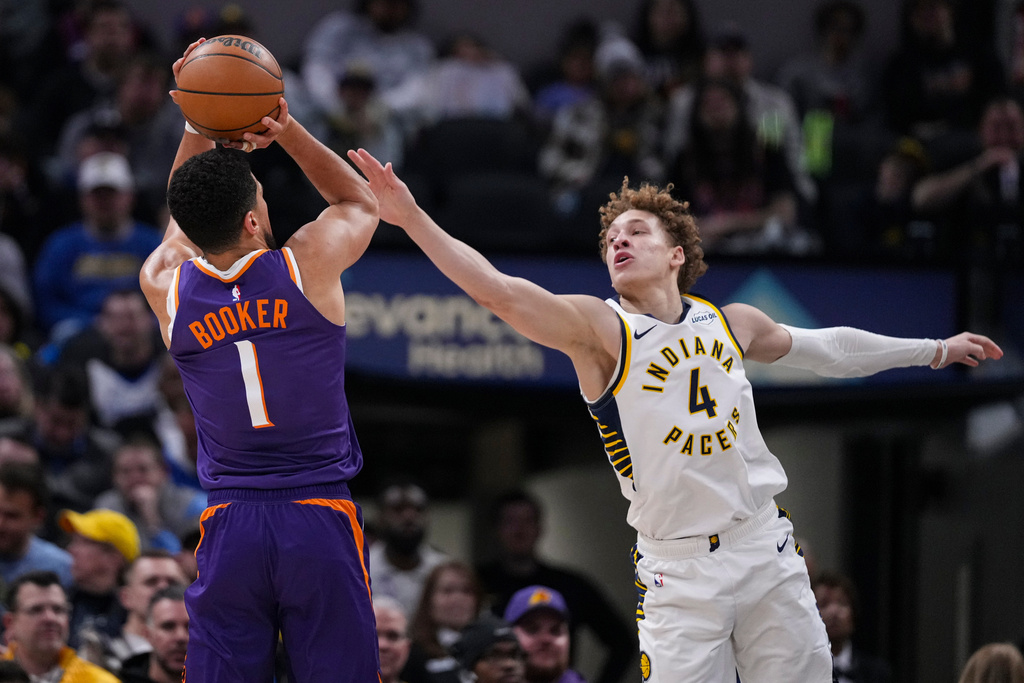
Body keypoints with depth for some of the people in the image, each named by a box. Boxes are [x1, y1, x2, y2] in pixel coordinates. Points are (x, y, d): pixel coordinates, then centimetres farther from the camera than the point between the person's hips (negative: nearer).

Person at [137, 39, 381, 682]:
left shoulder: (166, 288, 1)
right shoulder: (309, 265, -7)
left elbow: (185, 218, 26)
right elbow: (362, 200, 16)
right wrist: (286, 129, 8)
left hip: (229, 526, 2)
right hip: (322, 518, -2)